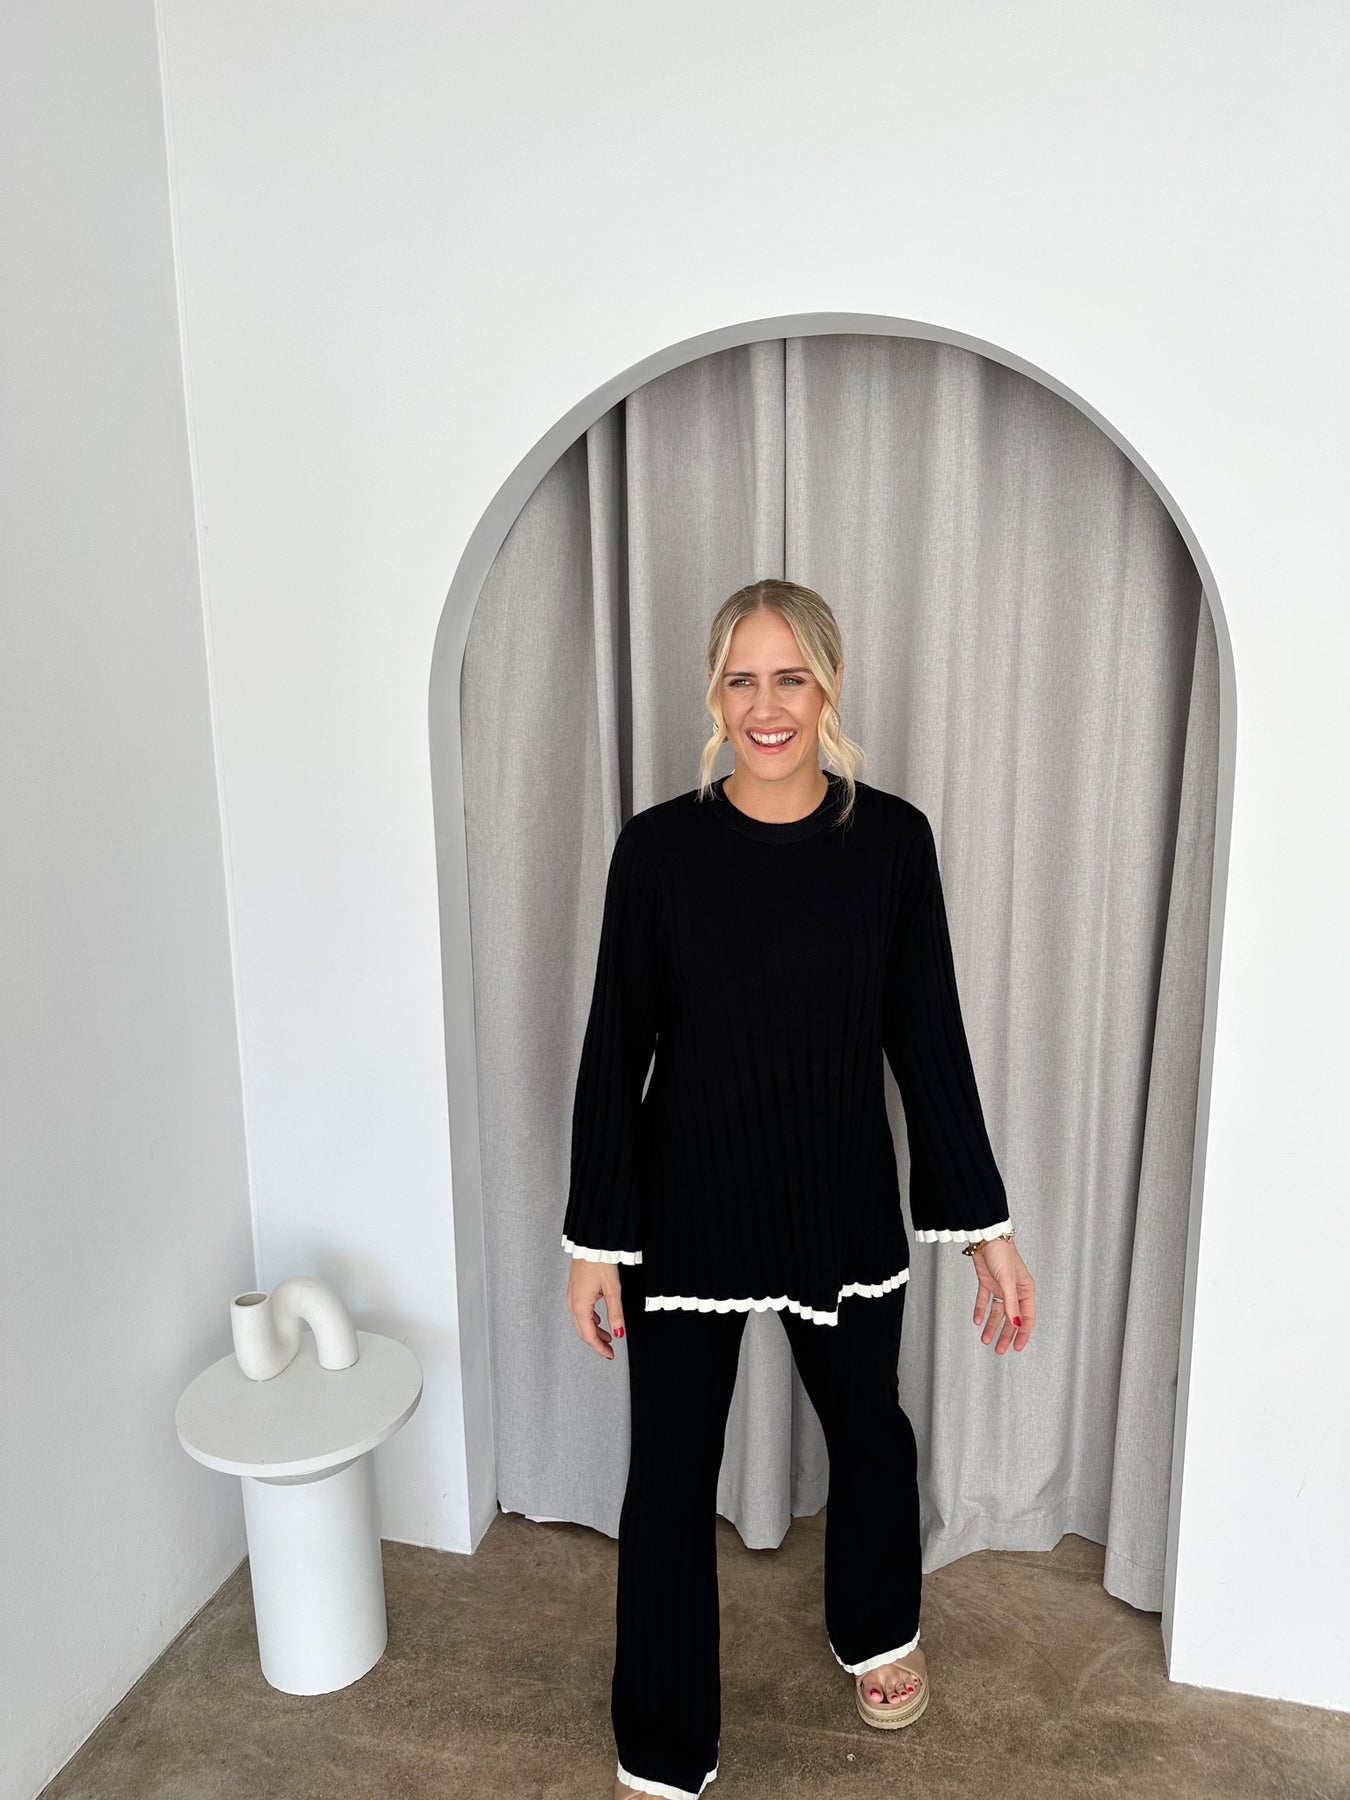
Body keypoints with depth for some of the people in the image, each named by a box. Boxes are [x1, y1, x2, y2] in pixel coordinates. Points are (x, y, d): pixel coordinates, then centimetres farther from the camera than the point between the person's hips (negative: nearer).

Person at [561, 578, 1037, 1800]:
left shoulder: (892, 840, -7)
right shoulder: (659, 847, -11)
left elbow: (929, 1042, -2)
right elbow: (614, 1050, -6)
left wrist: (986, 1227, -1)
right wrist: (595, 1237, -4)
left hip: (843, 1204, 2)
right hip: (688, 1207, -1)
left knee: (869, 1426, 23)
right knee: (670, 1470, 9)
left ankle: (876, 1630, 55)